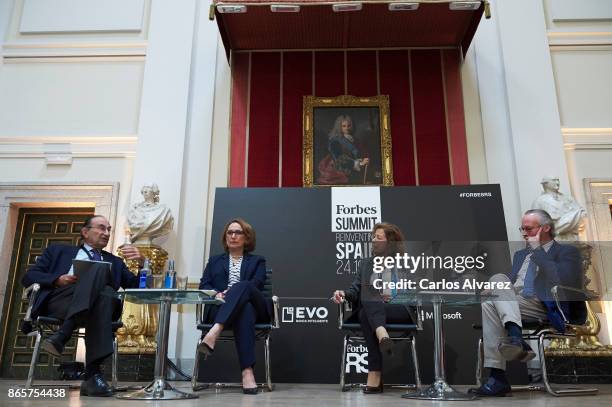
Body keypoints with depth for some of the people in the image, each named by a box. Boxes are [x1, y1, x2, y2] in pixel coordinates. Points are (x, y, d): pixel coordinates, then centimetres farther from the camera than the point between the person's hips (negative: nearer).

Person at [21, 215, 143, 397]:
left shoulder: (114, 261, 30)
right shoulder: (58, 251, 27)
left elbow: (137, 289, 21)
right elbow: (28, 277, 15)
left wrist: (140, 263, 3)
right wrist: (58, 280, -3)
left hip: (100, 303, 2)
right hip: (58, 301, -1)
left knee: (106, 293, -36)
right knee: (99, 269, -30)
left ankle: (92, 375, -41)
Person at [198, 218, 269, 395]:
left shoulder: (257, 261, 24)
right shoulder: (214, 260, 30)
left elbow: (257, 283, 3)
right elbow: (204, 285, 14)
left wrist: (232, 291, -17)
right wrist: (216, 294, -13)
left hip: (254, 306, 0)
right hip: (221, 307, 0)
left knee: (241, 286, -38)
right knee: (244, 311, -40)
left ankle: (214, 333, -56)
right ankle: (247, 371, -55)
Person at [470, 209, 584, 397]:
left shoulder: (567, 252, 8)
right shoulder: (520, 255, 29)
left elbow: (562, 281, -13)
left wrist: (537, 250, -6)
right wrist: (497, 292, 3)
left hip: (545, 308, -5)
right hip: (513, 305, 5)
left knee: (498, 279, -26)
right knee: (489, 304, -29)